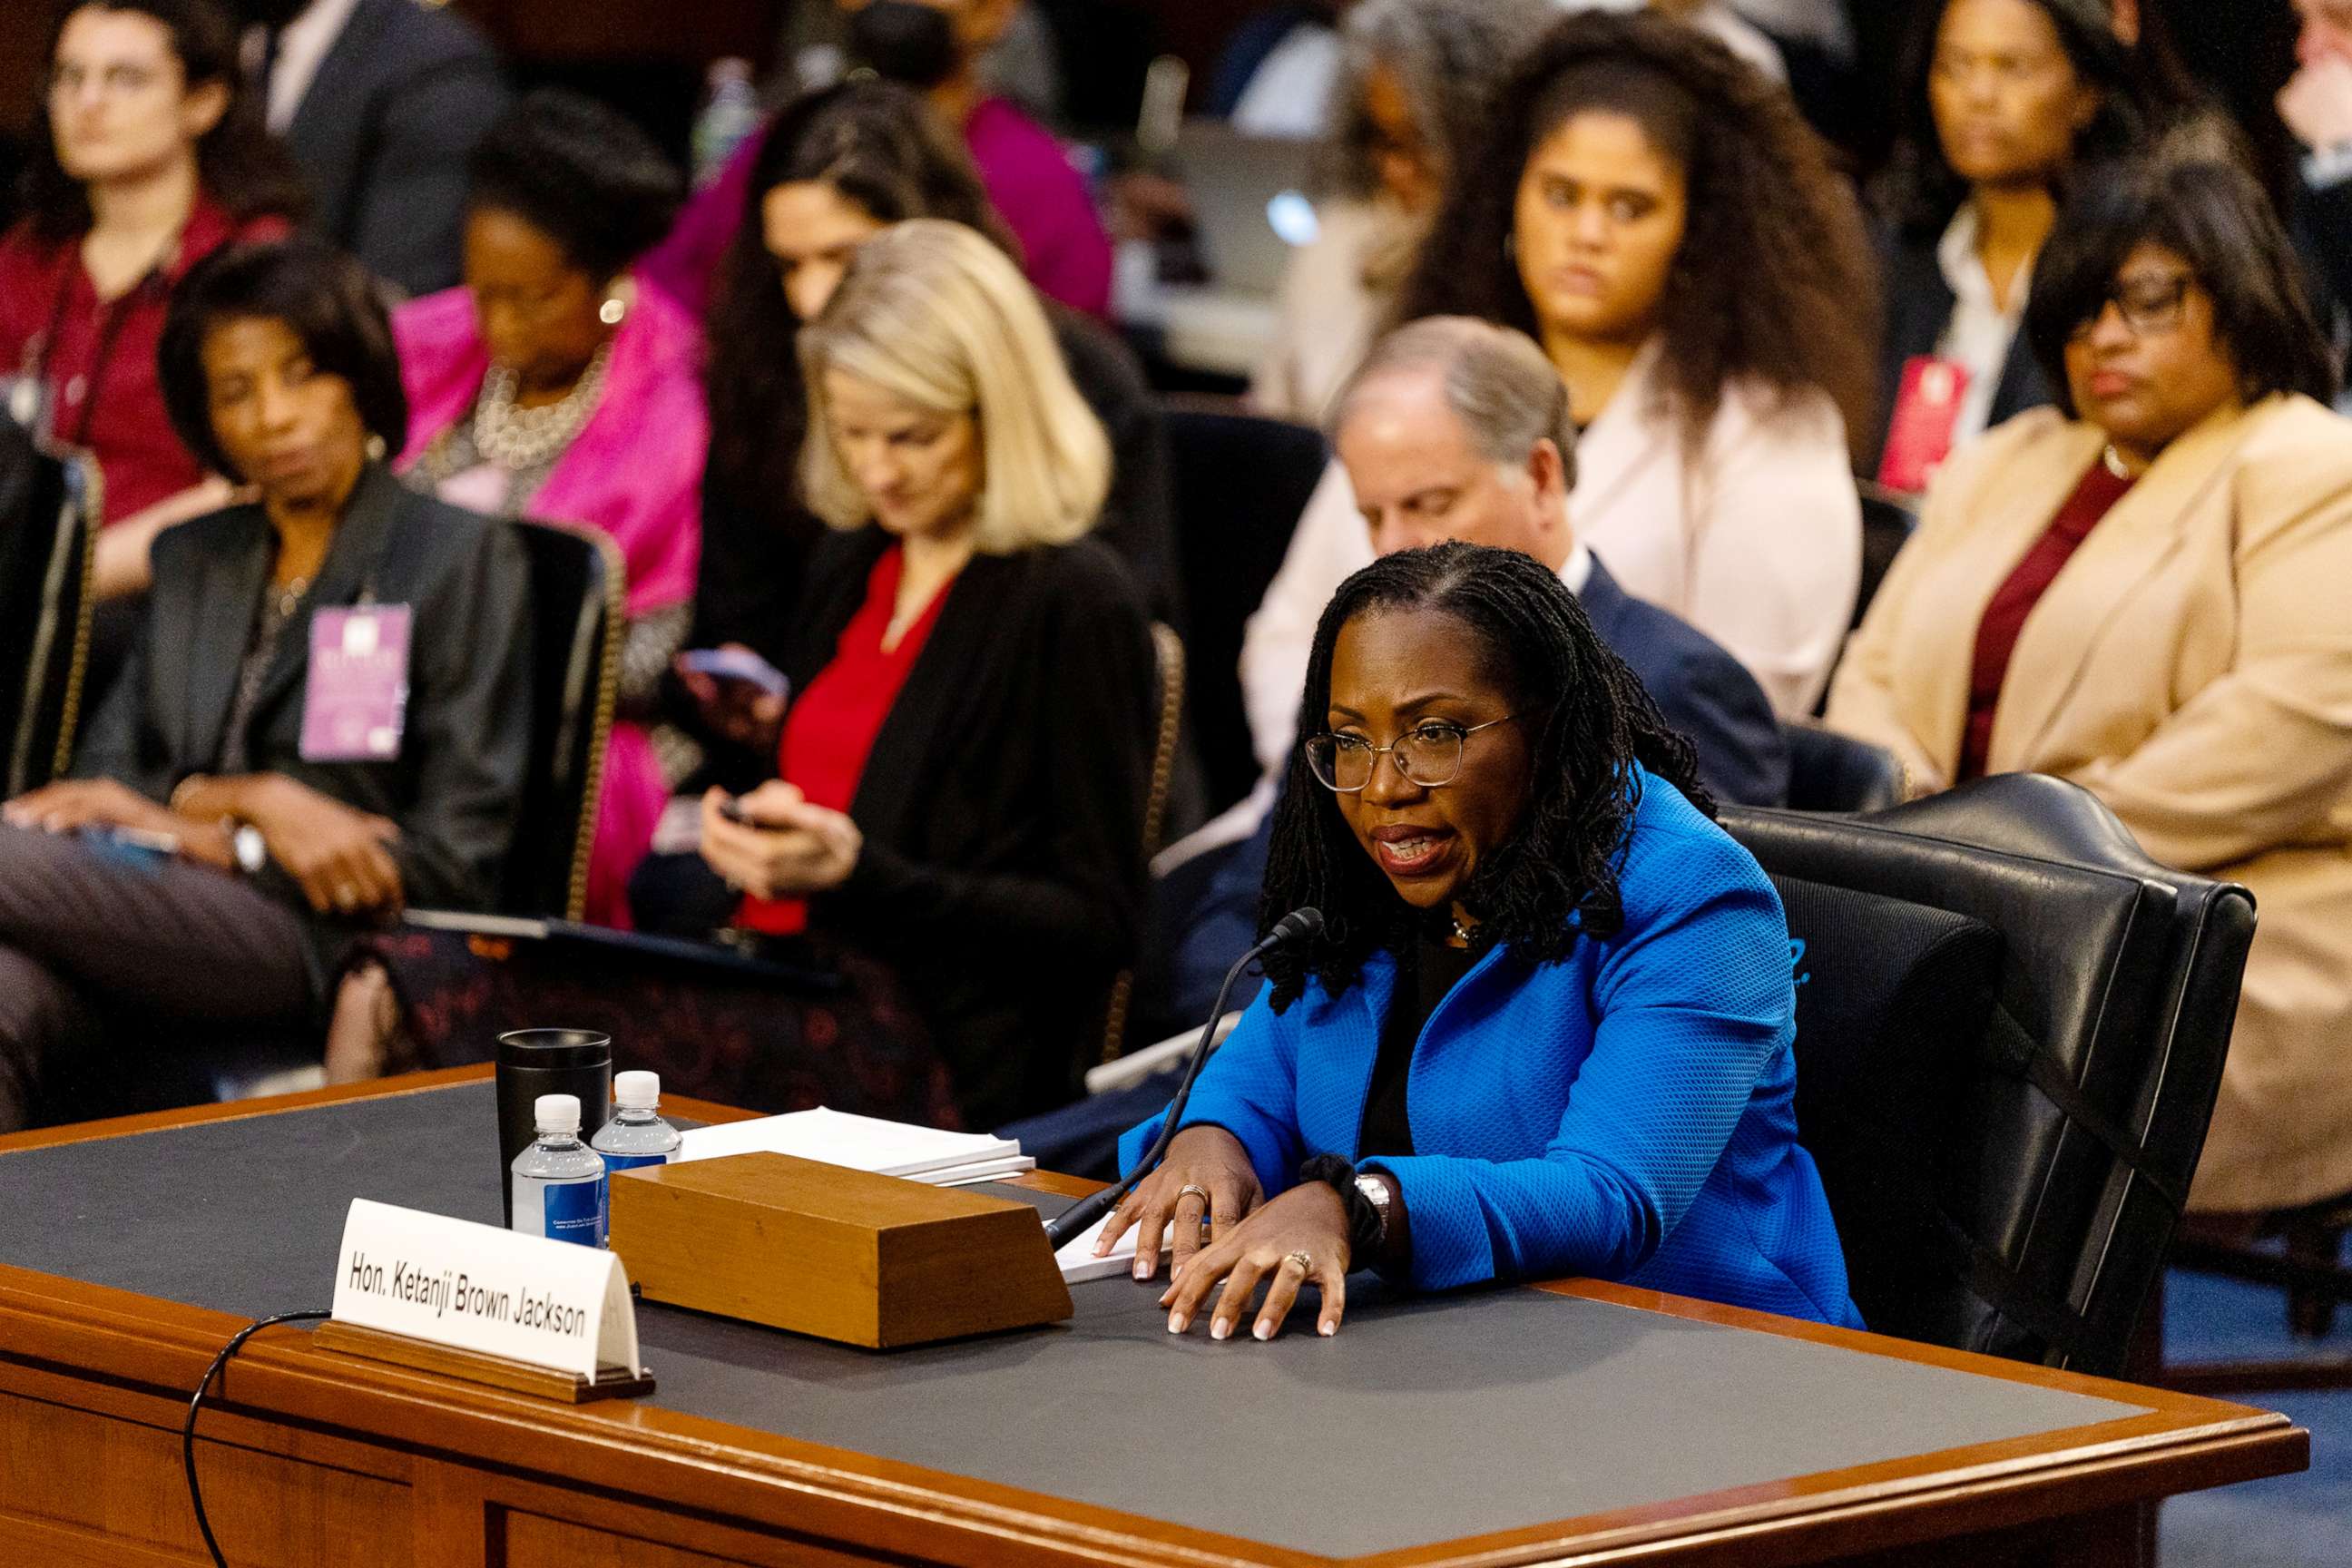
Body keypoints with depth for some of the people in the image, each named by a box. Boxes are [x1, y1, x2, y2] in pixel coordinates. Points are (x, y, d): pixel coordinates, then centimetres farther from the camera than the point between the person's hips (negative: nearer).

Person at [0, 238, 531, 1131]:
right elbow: (104, 784, 16)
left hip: (321, 946, -5)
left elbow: (458, 856, 0)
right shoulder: (192, 561, 26)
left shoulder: (463, 559, 7)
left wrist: (200, 825, -4)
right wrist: (251, 809, -6)